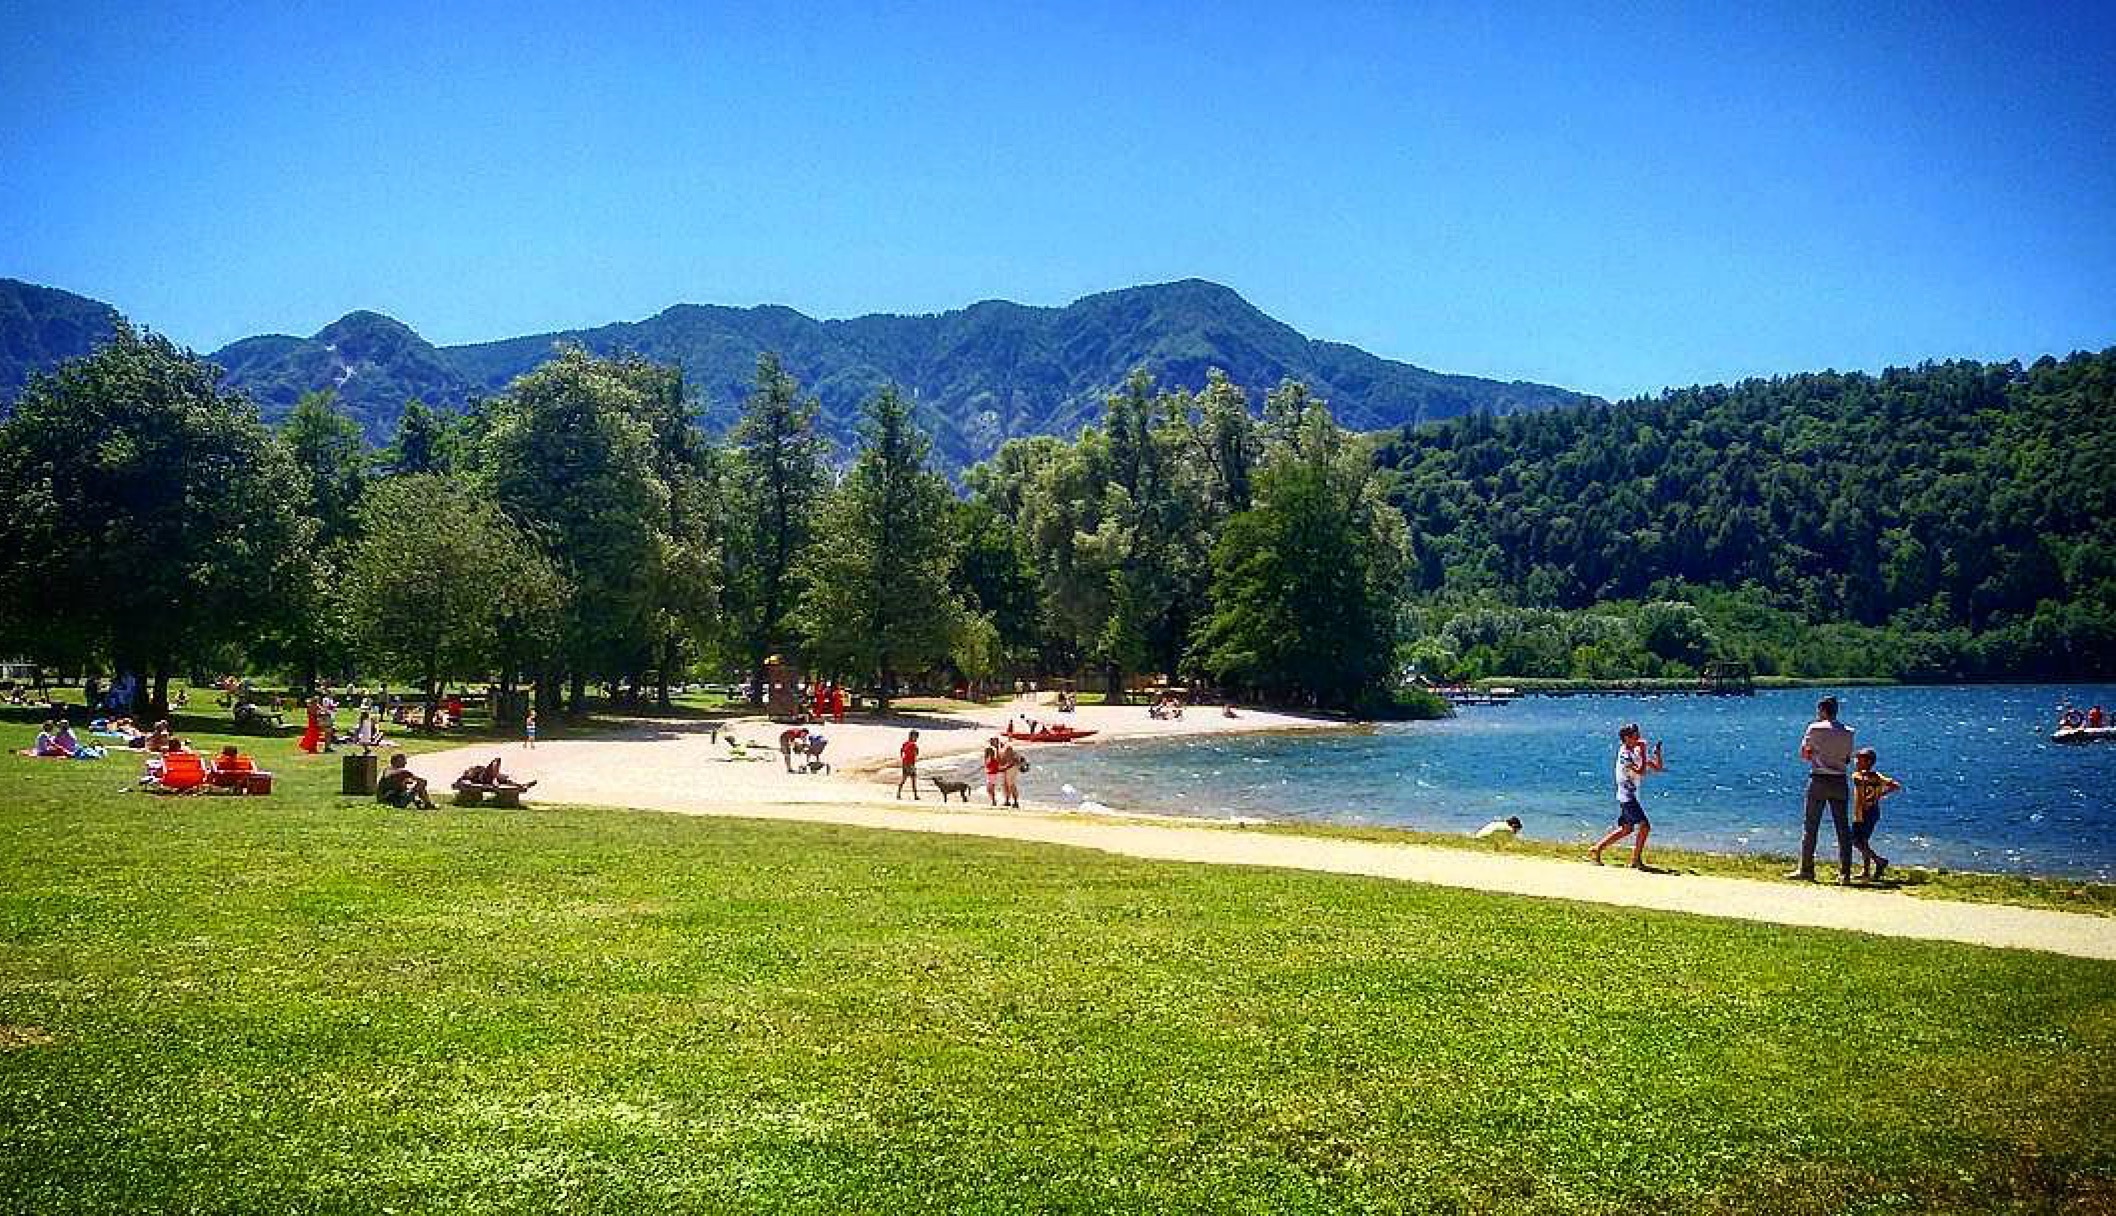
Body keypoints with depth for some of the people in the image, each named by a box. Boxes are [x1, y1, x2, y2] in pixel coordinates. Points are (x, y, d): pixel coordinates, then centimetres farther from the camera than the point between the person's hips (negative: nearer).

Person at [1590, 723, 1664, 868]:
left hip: (1632, 795, 10)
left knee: (1626, 829, 16)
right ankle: (1636, 859, -7)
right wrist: (1643, 752, -21)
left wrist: (1657, 753, -4)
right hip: (1627, 795, -10)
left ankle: (1596, 849, 19)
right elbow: (1641, 772, -27)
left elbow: (1658, 768, 12)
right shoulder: (1624, 754, -16)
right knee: (1644, 826, -12)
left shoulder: (1637, 752, 9)